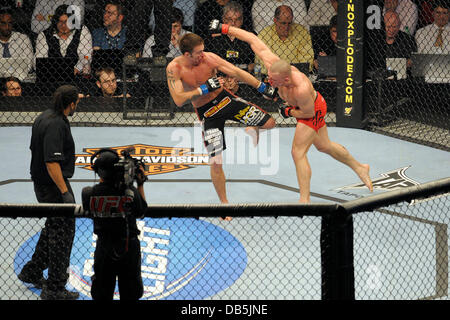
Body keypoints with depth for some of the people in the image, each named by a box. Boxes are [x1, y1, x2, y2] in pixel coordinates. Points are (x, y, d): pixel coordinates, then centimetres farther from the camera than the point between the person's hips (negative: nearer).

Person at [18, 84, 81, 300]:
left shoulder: (45, 117, 8)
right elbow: (52, 162, -28)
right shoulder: (55, 124, -24)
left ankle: (32, 273, 34)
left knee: (53, 227, 24)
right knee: (62, 232, -4)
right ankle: (54, 289, 1)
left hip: (42, 183, 10)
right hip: (53, 185, -10)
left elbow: (35, 150, 19)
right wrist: (65, 192, -27)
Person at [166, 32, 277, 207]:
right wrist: (203, 89, -30)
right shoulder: (174, 69, -19)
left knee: (269, 123, -6)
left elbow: (237, 72, -14)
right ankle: (224, 203, 12)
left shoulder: (209, 58, -16)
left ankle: (252, 128, 30)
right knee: (215, 163, -7)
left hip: (224, 98, 2)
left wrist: (262, 87, -16)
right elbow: (178, 100, -26)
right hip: (207, 113, -2)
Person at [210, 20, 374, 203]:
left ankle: (305, 201, -7)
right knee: (324, 146, 23)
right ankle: (359, 168, 44)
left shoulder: (301, 89, -45)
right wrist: (225, 29, -21)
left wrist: (289, 112, -14)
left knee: (298, 153, -12)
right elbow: (253, 40, -21)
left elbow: (309, 113, -27)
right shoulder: (272, 63, -30)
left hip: (313, 110, -8)